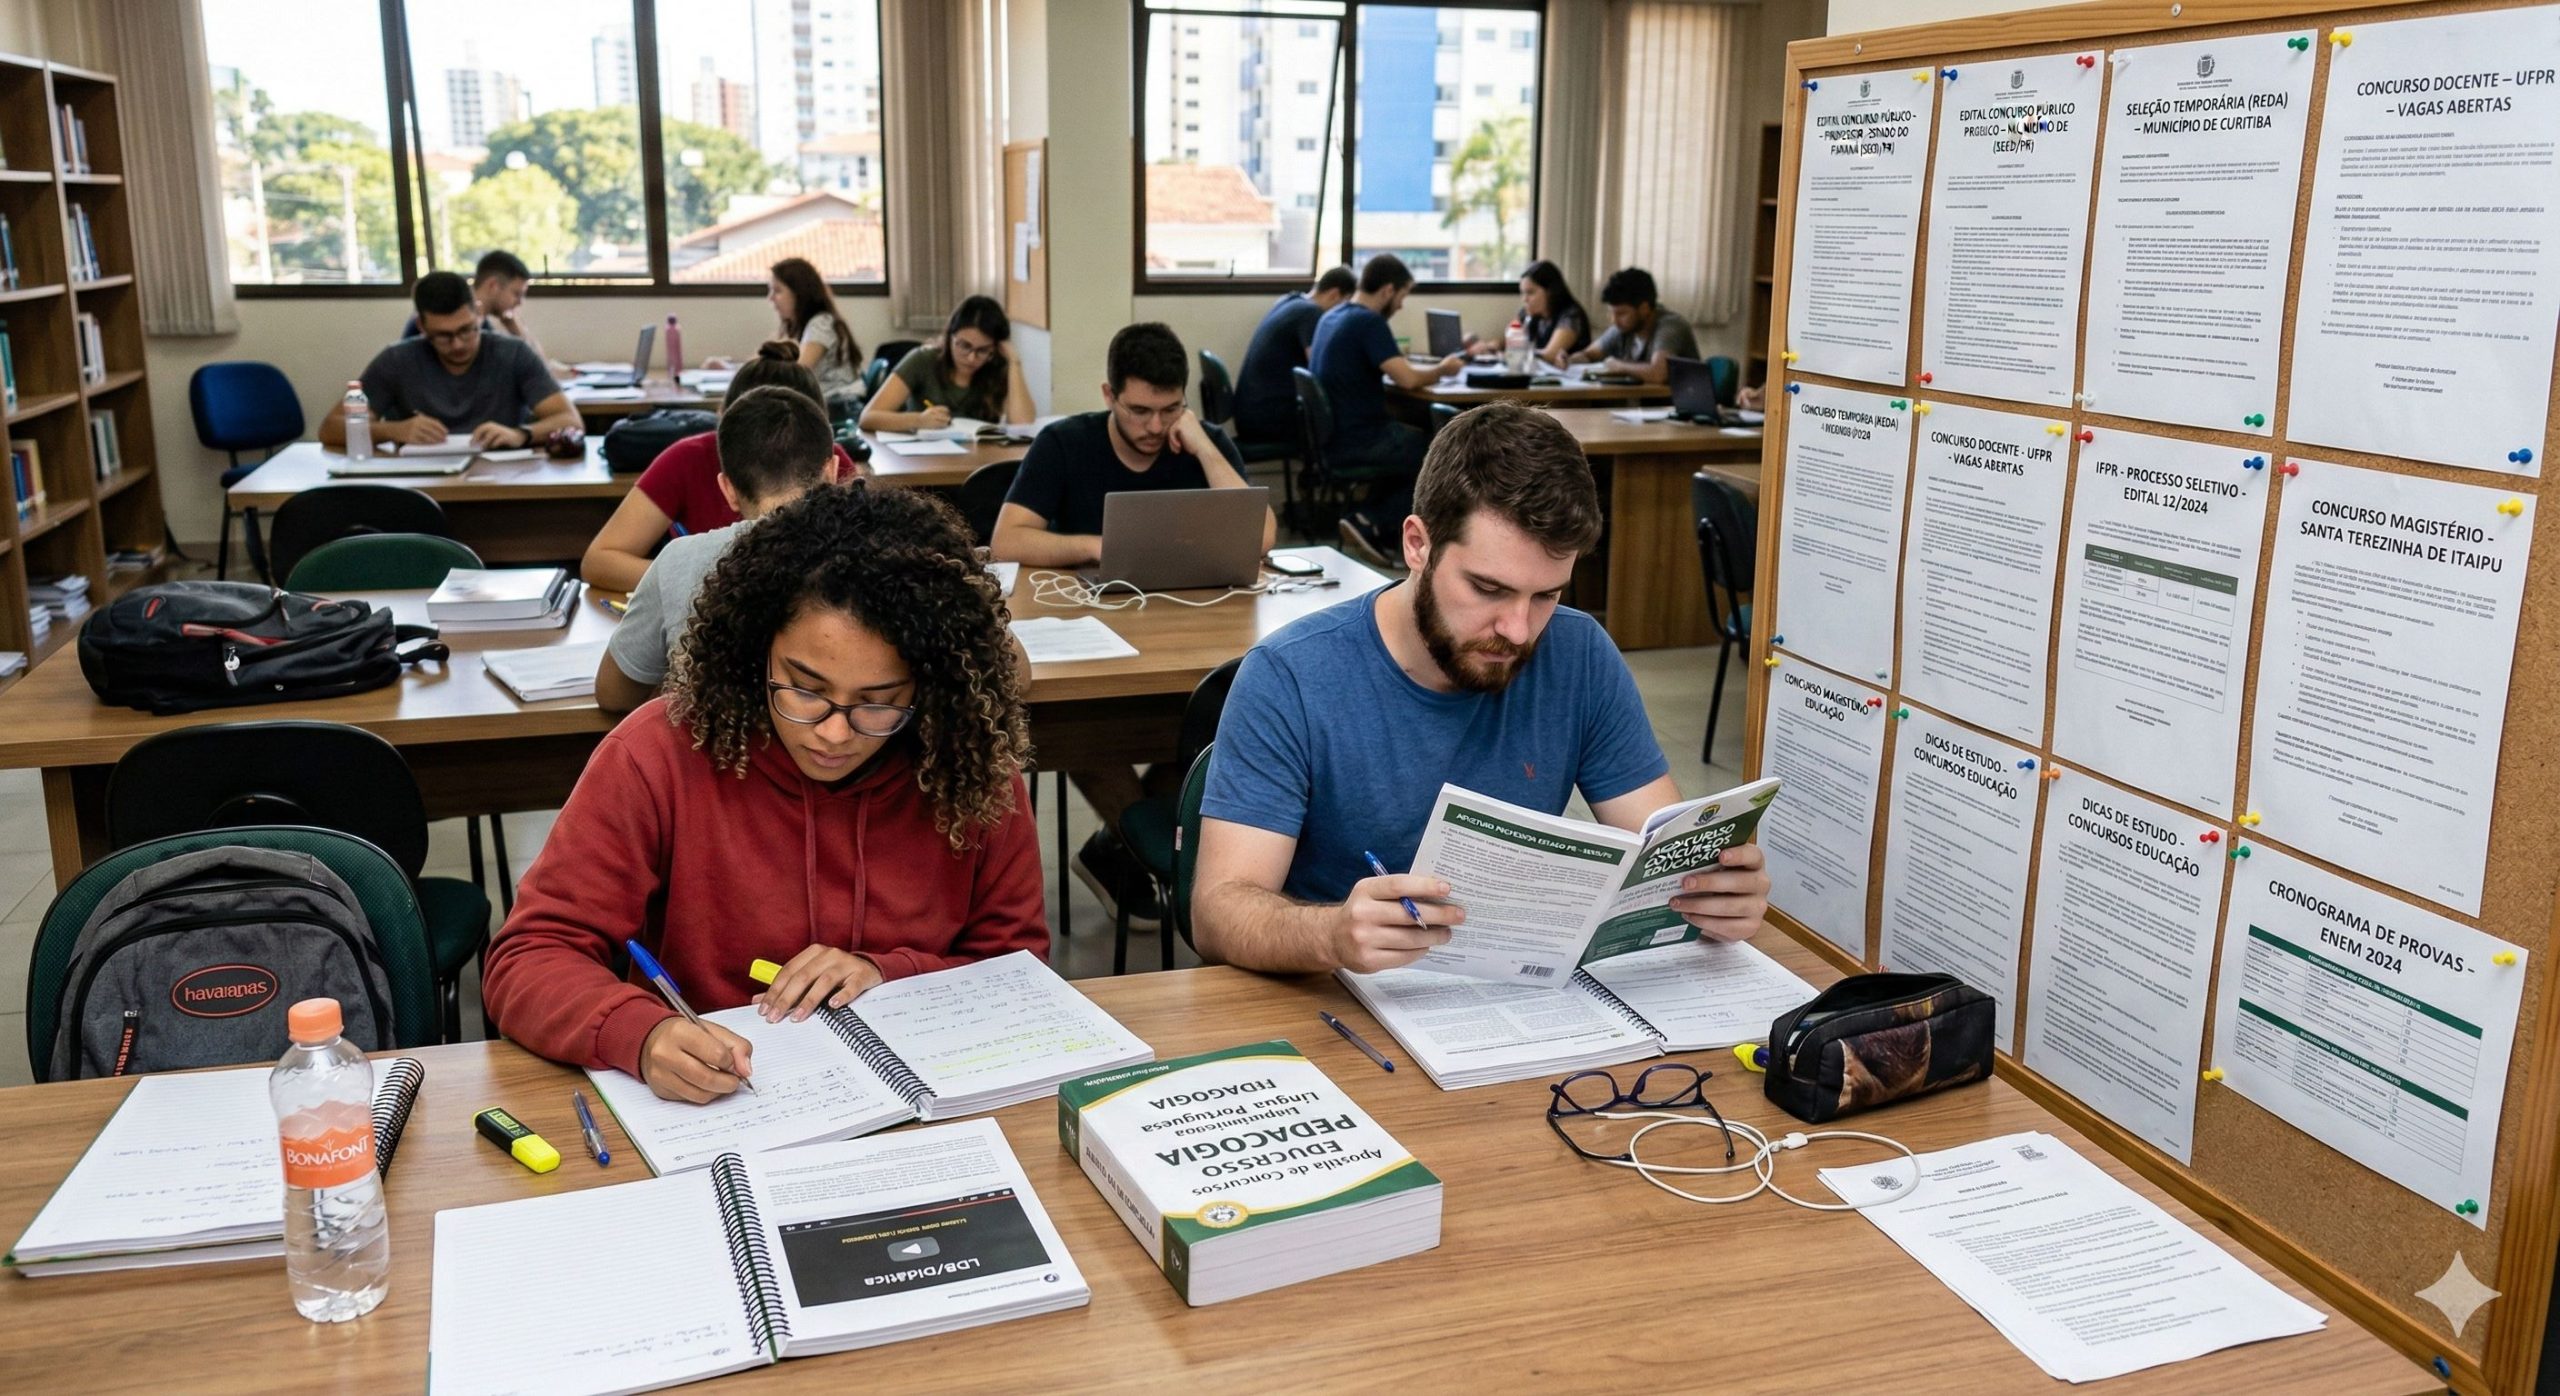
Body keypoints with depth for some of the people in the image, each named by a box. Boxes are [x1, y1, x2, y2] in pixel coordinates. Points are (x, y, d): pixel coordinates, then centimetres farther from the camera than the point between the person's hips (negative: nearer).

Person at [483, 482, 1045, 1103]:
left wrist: (888, 977, -14)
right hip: (704, 1115, 0)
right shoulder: (661, 754, -11)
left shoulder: (975, 770, -7)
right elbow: (529, 959, -10)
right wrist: (644, 1034, -29)